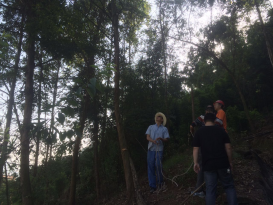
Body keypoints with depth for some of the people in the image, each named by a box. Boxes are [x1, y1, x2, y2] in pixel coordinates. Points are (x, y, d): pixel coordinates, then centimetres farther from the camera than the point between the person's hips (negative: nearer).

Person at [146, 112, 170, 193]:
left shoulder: (164, 129, 10)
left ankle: (160, 182, 20)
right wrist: (153, 141, -15)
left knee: (158, 165, -7)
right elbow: (147, 137, 6)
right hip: (151, 149, 2)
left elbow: (166, 140, 3)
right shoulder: (151, 127, 16)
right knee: (151, 167, 0)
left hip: (159, 150, -2)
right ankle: (152, 186, 7)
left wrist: (160, 138, -19)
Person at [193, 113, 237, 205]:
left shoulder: (199, 132, 3)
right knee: (229, 186, 14)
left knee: (210, 190, 6)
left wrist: (196, 163, 6)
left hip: (208, 165, 0)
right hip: (223, 163, 1)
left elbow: (195, 149, 0)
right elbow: (228, 147, 3)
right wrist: (230, 162, 12)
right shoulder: (221, 130, 4)